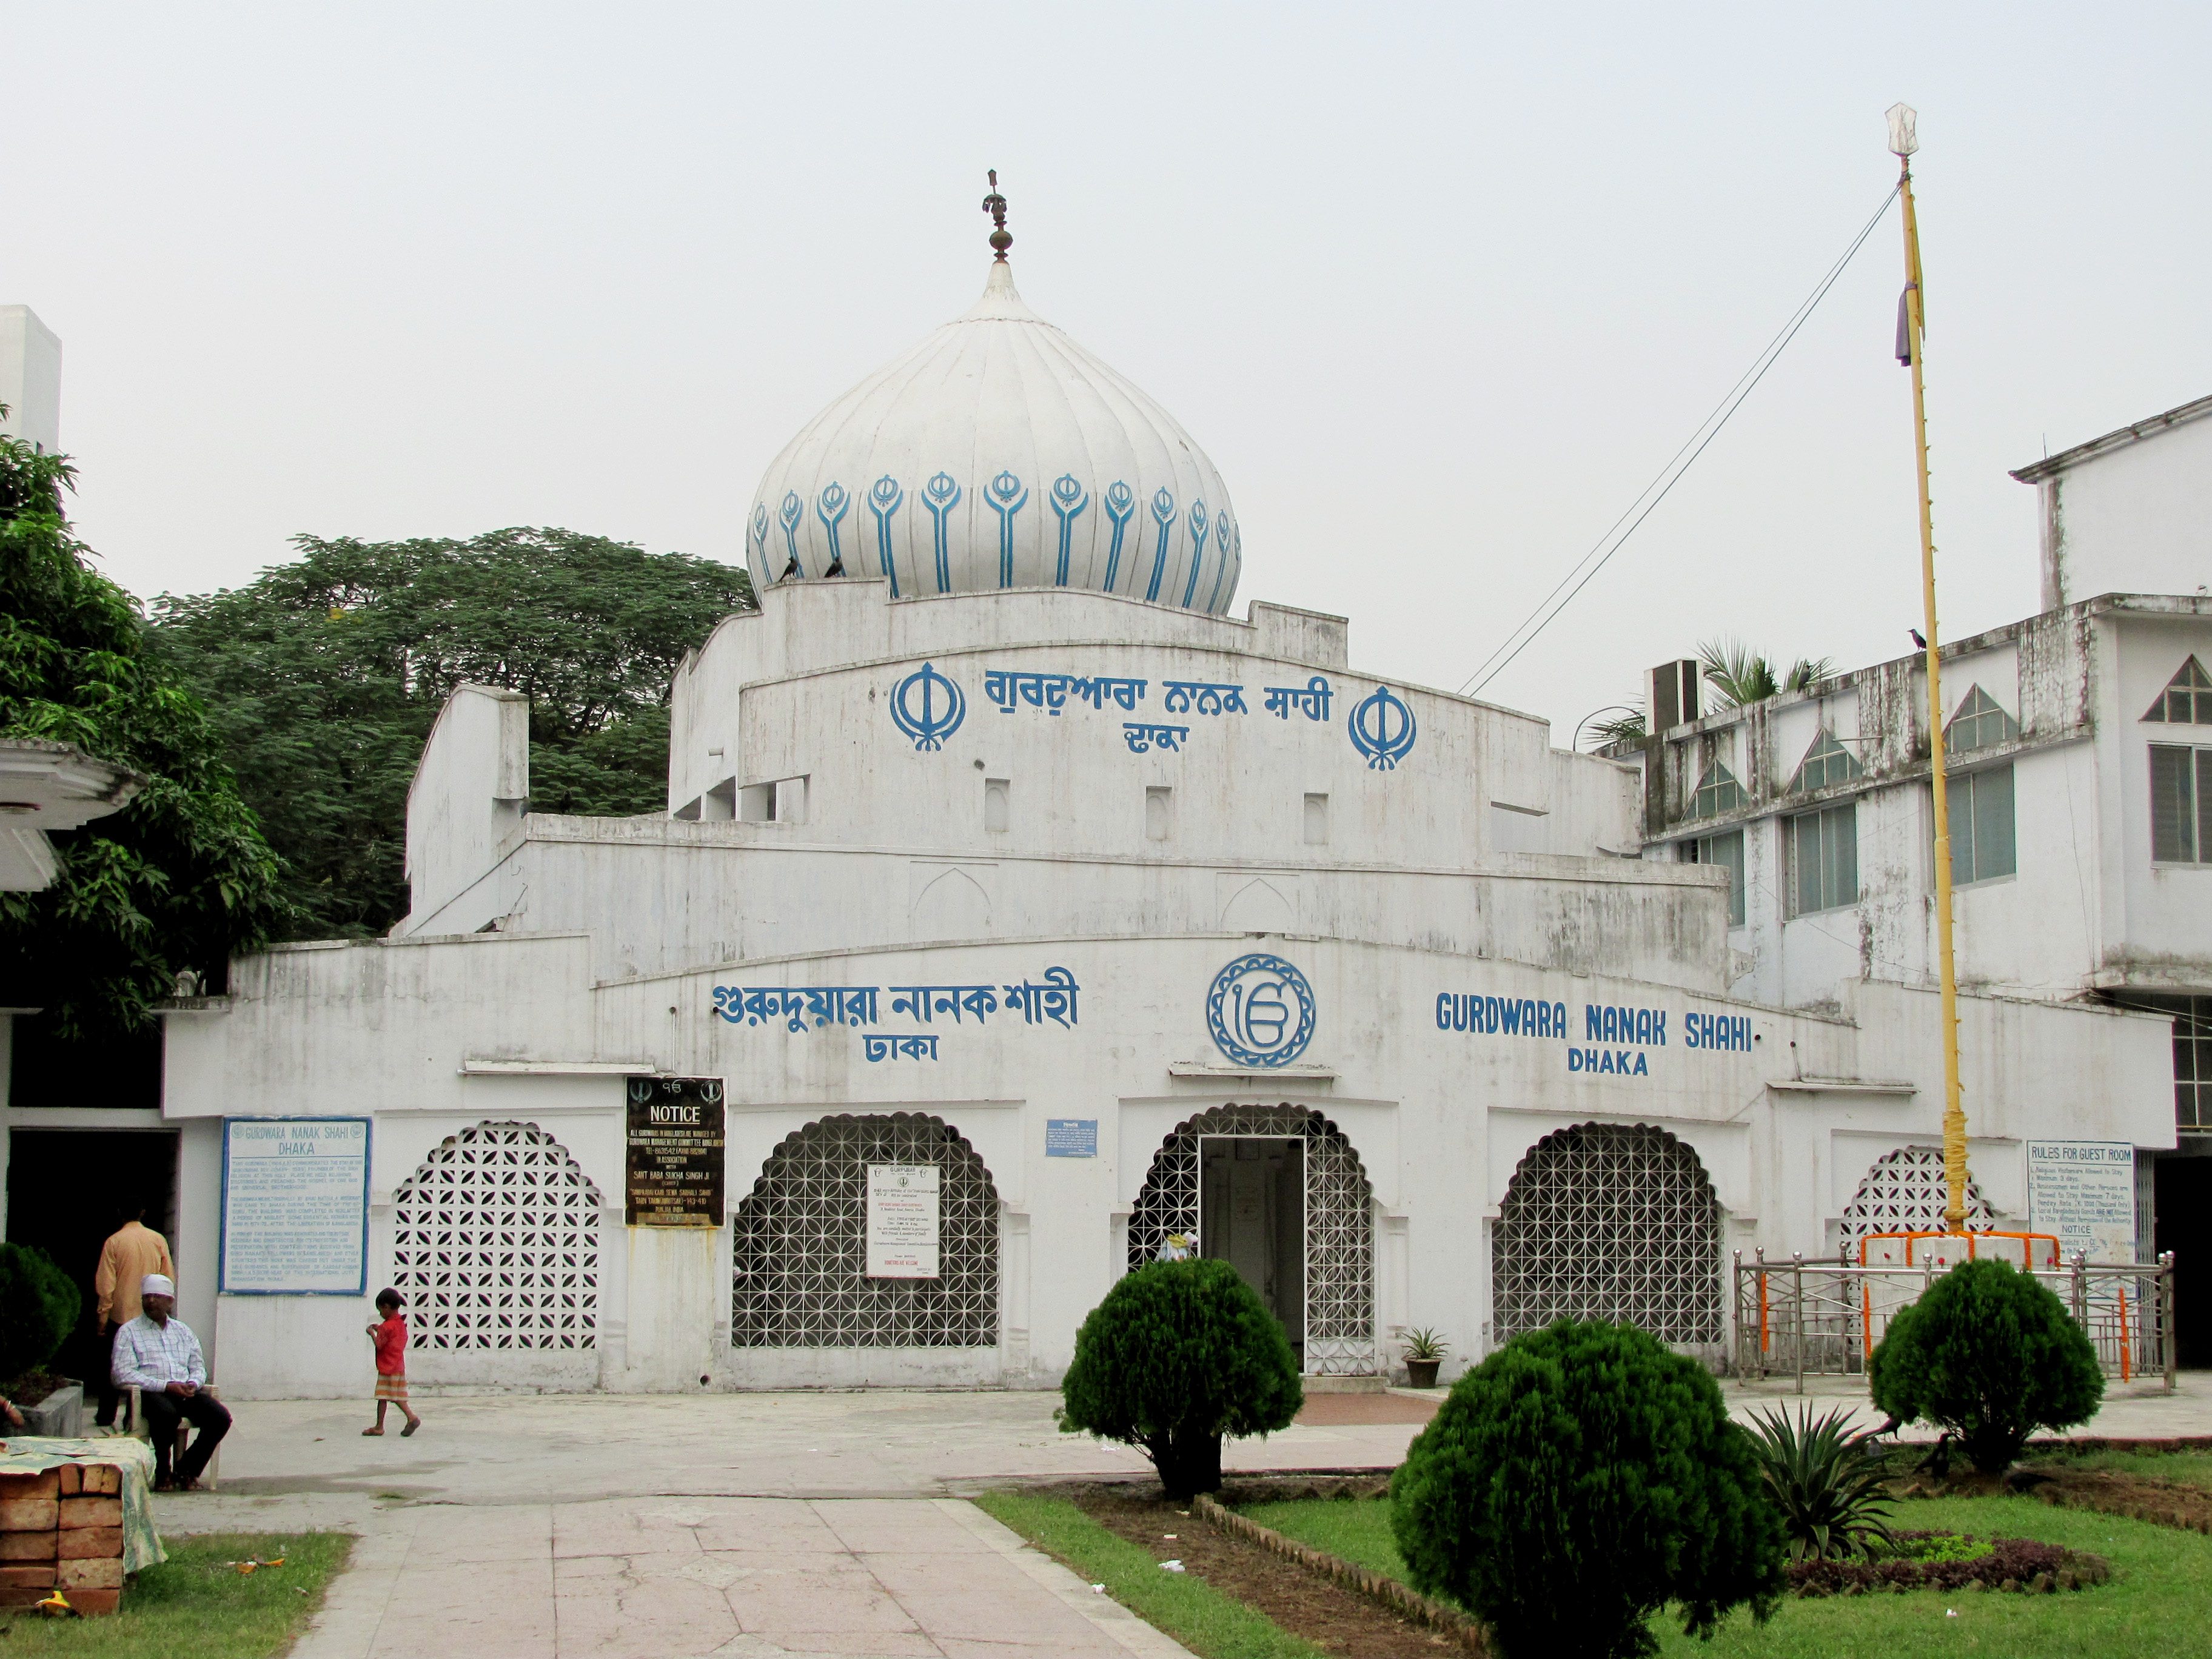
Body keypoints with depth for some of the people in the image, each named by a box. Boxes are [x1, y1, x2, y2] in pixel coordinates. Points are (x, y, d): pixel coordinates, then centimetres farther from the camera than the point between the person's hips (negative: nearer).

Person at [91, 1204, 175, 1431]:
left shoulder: (114, 1242, -7)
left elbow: (105, 1284, -8)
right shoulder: (158, 1240, -1)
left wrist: (102, 1316, -1)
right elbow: (169, 1278, 3)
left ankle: (106, 1416, 18)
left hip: (120, 1314, -1)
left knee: (112, 1366, 12)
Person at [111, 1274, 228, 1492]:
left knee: (221, 1417, -22)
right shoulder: (129, 1332, 7)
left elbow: (199, 1367, 21)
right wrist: (165, 1386, -16)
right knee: (167, 1414, -39)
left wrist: (194, 1384, -5)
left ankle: (187, 1469, -4)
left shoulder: (182, 1331, 23)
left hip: (186, 1392, 4)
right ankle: (163, 1474, -15)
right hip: (150, 1393, -4)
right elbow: (123, 1375, -6)